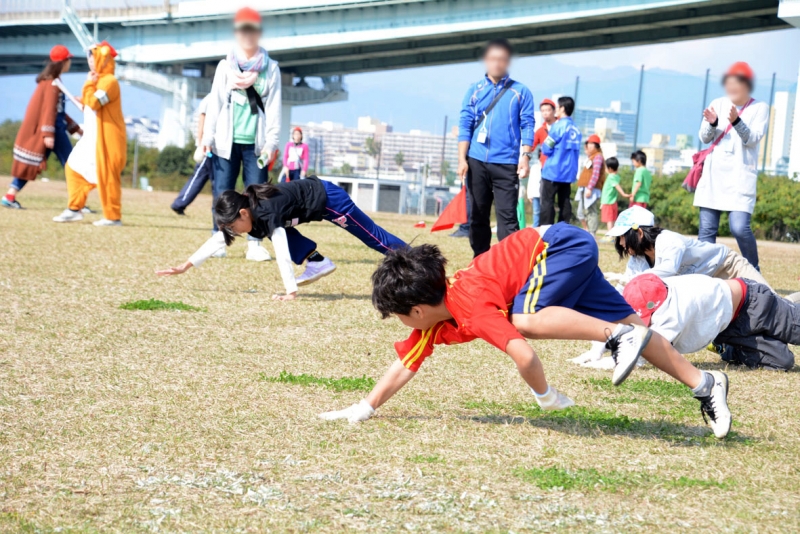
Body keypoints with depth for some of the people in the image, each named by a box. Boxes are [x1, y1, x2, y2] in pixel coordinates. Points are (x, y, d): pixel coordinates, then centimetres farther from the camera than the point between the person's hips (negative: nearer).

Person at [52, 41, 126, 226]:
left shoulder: (109, 81, -14)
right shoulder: (99, 80, 19)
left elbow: (94, 102, -25)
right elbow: (90, 104, 23)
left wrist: (89, 85, -11)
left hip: (107, 139, -11)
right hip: (93, 137, 11)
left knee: (106, 175, -7)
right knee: (74, 167, 10)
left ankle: (113, 216, -2)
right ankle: (74, 209, 13)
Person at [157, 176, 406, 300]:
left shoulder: (267, 211, -33)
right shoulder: (249, 211, -9)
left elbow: (281, 252, -39)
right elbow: (217, 240, -5)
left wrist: (291, 292, -43)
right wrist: (186, 266, -9)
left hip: (327, 197, -8)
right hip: (313, 193, 8)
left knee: (373, 237, 1)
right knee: (277, 228, 4)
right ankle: (317, 262, 1)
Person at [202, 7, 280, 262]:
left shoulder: (270, 68, 8)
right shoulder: (225, 66, 9)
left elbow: (273, 107, 4)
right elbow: (215, 103, 6)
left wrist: (271, 142, -5)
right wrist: (207, 138, -2)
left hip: (256, 143, 0)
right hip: (226, 141, 0)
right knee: (222, 191, -2)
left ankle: (254, 244, 1)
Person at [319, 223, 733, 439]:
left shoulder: (472, 307, -28)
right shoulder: (434, 321, -2)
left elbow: (524, 356, -35)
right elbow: (406, 365, 7)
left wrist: (545, 397, -18)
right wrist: (364, 408, 2)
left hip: (561, 245, -8)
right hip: (569, 256, 8)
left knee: (526, 318, -30)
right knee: (628, 325, 5)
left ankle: (620, 336, -25)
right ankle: (704, 385, 6)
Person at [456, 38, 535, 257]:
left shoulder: (520, 92, 6)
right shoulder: (474, 90, 10)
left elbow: (527, 126, 1)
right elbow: (465, 125, 7)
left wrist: (525, 157, -10)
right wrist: (462, 159, -2)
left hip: (506, 164, -3)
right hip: (477, 162, 3)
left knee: (507, 216, -9)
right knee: (477, 215, 7)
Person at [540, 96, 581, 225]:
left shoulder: (558, 126, -10)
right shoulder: (576, 130, 7)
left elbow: (546, 149, -9)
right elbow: (576, 151, 13)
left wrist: (543, 147, 11)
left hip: (553, 172, -6)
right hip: (568, 173, 6)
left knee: (547, 202, -1)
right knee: (564, 203, 7)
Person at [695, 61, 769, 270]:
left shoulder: (760, 108, 0)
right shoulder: (718, 104, 8)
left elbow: (753, 140, -11)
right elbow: (704, 138, 4)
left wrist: (737, 121, -28)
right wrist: (712, 123, -18)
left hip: (741, 176, -3)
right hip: (713, 175, 4)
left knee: (740, 228, -16)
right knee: (707, 229, 1)